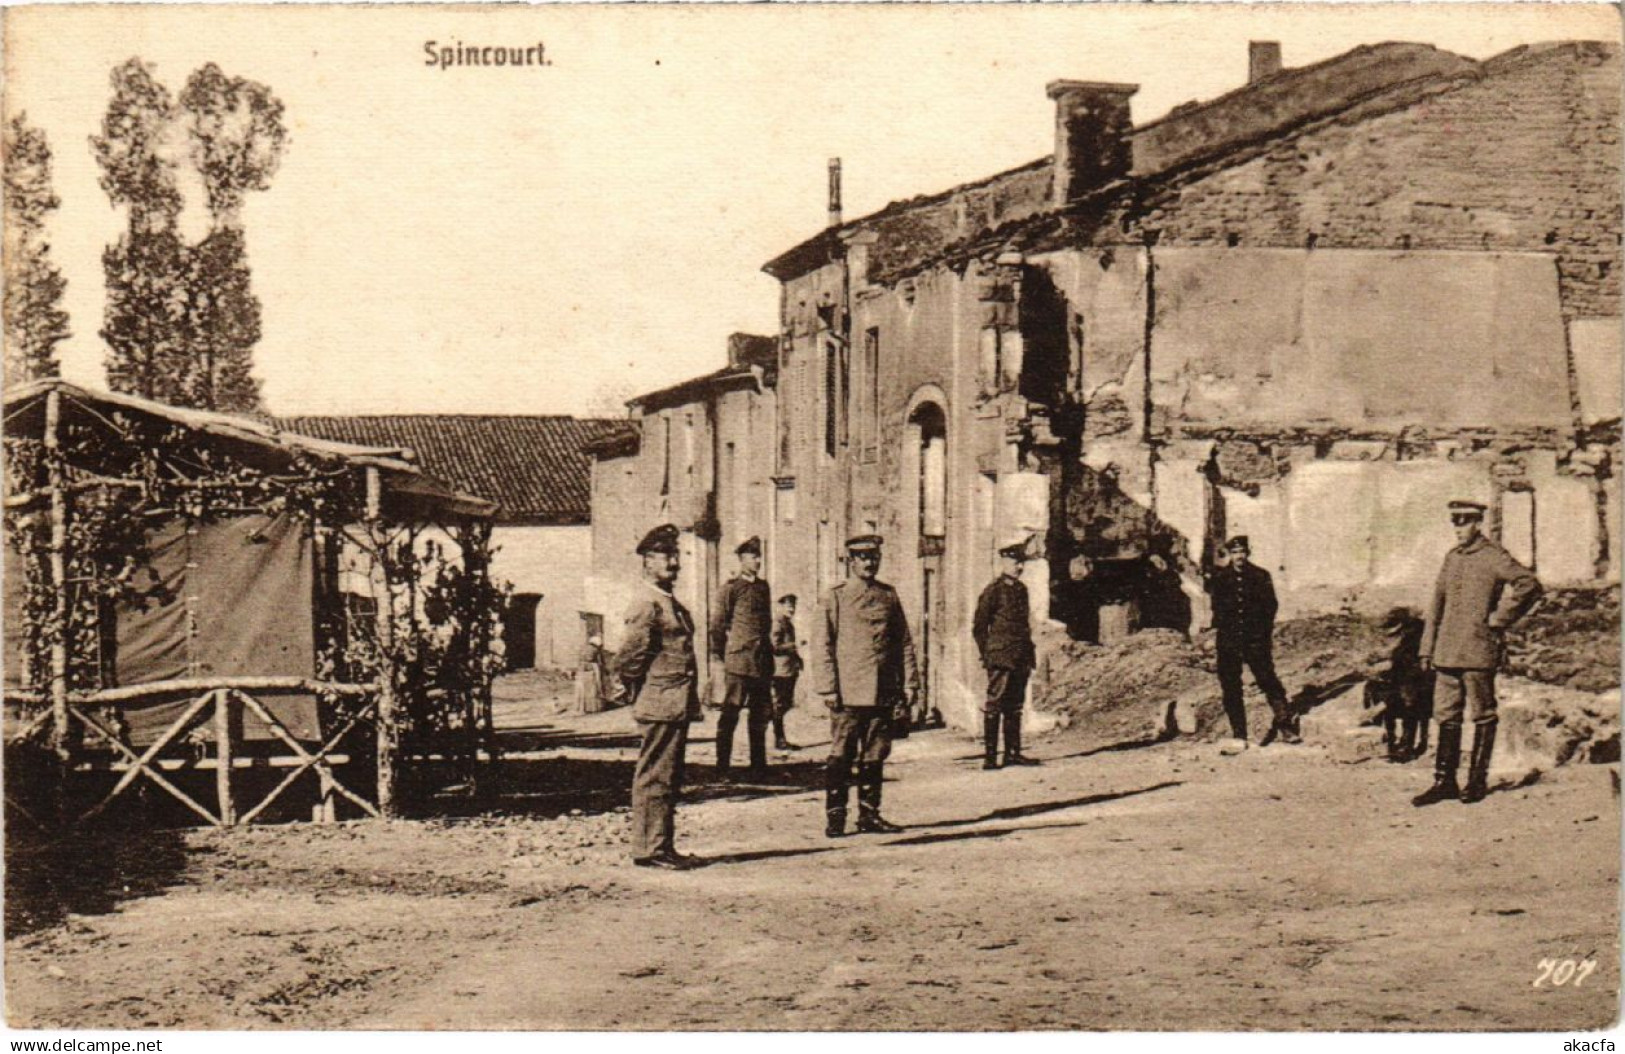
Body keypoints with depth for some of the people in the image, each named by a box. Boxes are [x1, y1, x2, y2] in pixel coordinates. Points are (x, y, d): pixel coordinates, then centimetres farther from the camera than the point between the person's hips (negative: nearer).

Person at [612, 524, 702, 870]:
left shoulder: (673, 605, 17)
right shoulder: (646, 606, -13)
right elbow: (626, 660, -17)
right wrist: (639, 694, -5)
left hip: (678, 708, 10)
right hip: (661, 707, -10)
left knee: (669, 779, 14)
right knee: (654, 778, -5)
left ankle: (663, 847, 20)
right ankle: (649, 849, -1)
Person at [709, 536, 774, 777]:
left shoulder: (763, 587, 15)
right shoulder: (732, 588, -4)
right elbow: (717, 624, -3)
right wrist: (720, 655, 0)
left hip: (763, 660, 7)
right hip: (739, 660, -7)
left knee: (761, 712, 10)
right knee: (730, 714, -4)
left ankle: (759, 764, 18)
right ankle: (722, 767, -2)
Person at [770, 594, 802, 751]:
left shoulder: (789, 623, 19)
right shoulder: (778, 623, -11)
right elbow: (775, 647, -20)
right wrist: (794, 646, -23)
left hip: (790, 671, 10)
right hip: (781, 671, -10)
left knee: (786, 704, 12)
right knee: (779, 705, -5)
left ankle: (781, 739, 18)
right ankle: (779, 740, -2)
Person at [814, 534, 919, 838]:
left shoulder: (889, 596, 12)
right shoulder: (836, 597, 1)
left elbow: (905, 643, 14)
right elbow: (824, 647, -1)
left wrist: (909, 684, 7)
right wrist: (828, 688, -8)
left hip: (883, 693, 4)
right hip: (848, 692, -4)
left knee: (875, 756, 8)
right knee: (841, 756, -3)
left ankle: (869, 815, 15)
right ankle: (835, 817, 1)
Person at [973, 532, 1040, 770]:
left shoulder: (1021, 589, 15)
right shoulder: (993, 590, -7)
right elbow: (978, 627, -6)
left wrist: (1028, 656, 16)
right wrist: (987, 656, -8)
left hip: (1021, 660, 7)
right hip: (1000, 660, -7)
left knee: (1015, 706, 11)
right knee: (994, 706, -5)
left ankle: (1013, 752, 17)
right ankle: (989, 755, -4)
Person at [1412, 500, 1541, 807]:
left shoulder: (1494, 557, -6)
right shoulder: (1451, 558, 14)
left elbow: (1529, 584, -16)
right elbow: (1438, 603, 17)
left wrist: (1500, 618, -13)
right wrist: (1428, 649, 13)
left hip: (1479, 650, -7)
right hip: (1448, 652, 7)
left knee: (1482, 716, 3)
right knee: (1446, 715, 6)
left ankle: (1478, 781, 9)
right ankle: (1444, 782, 9)